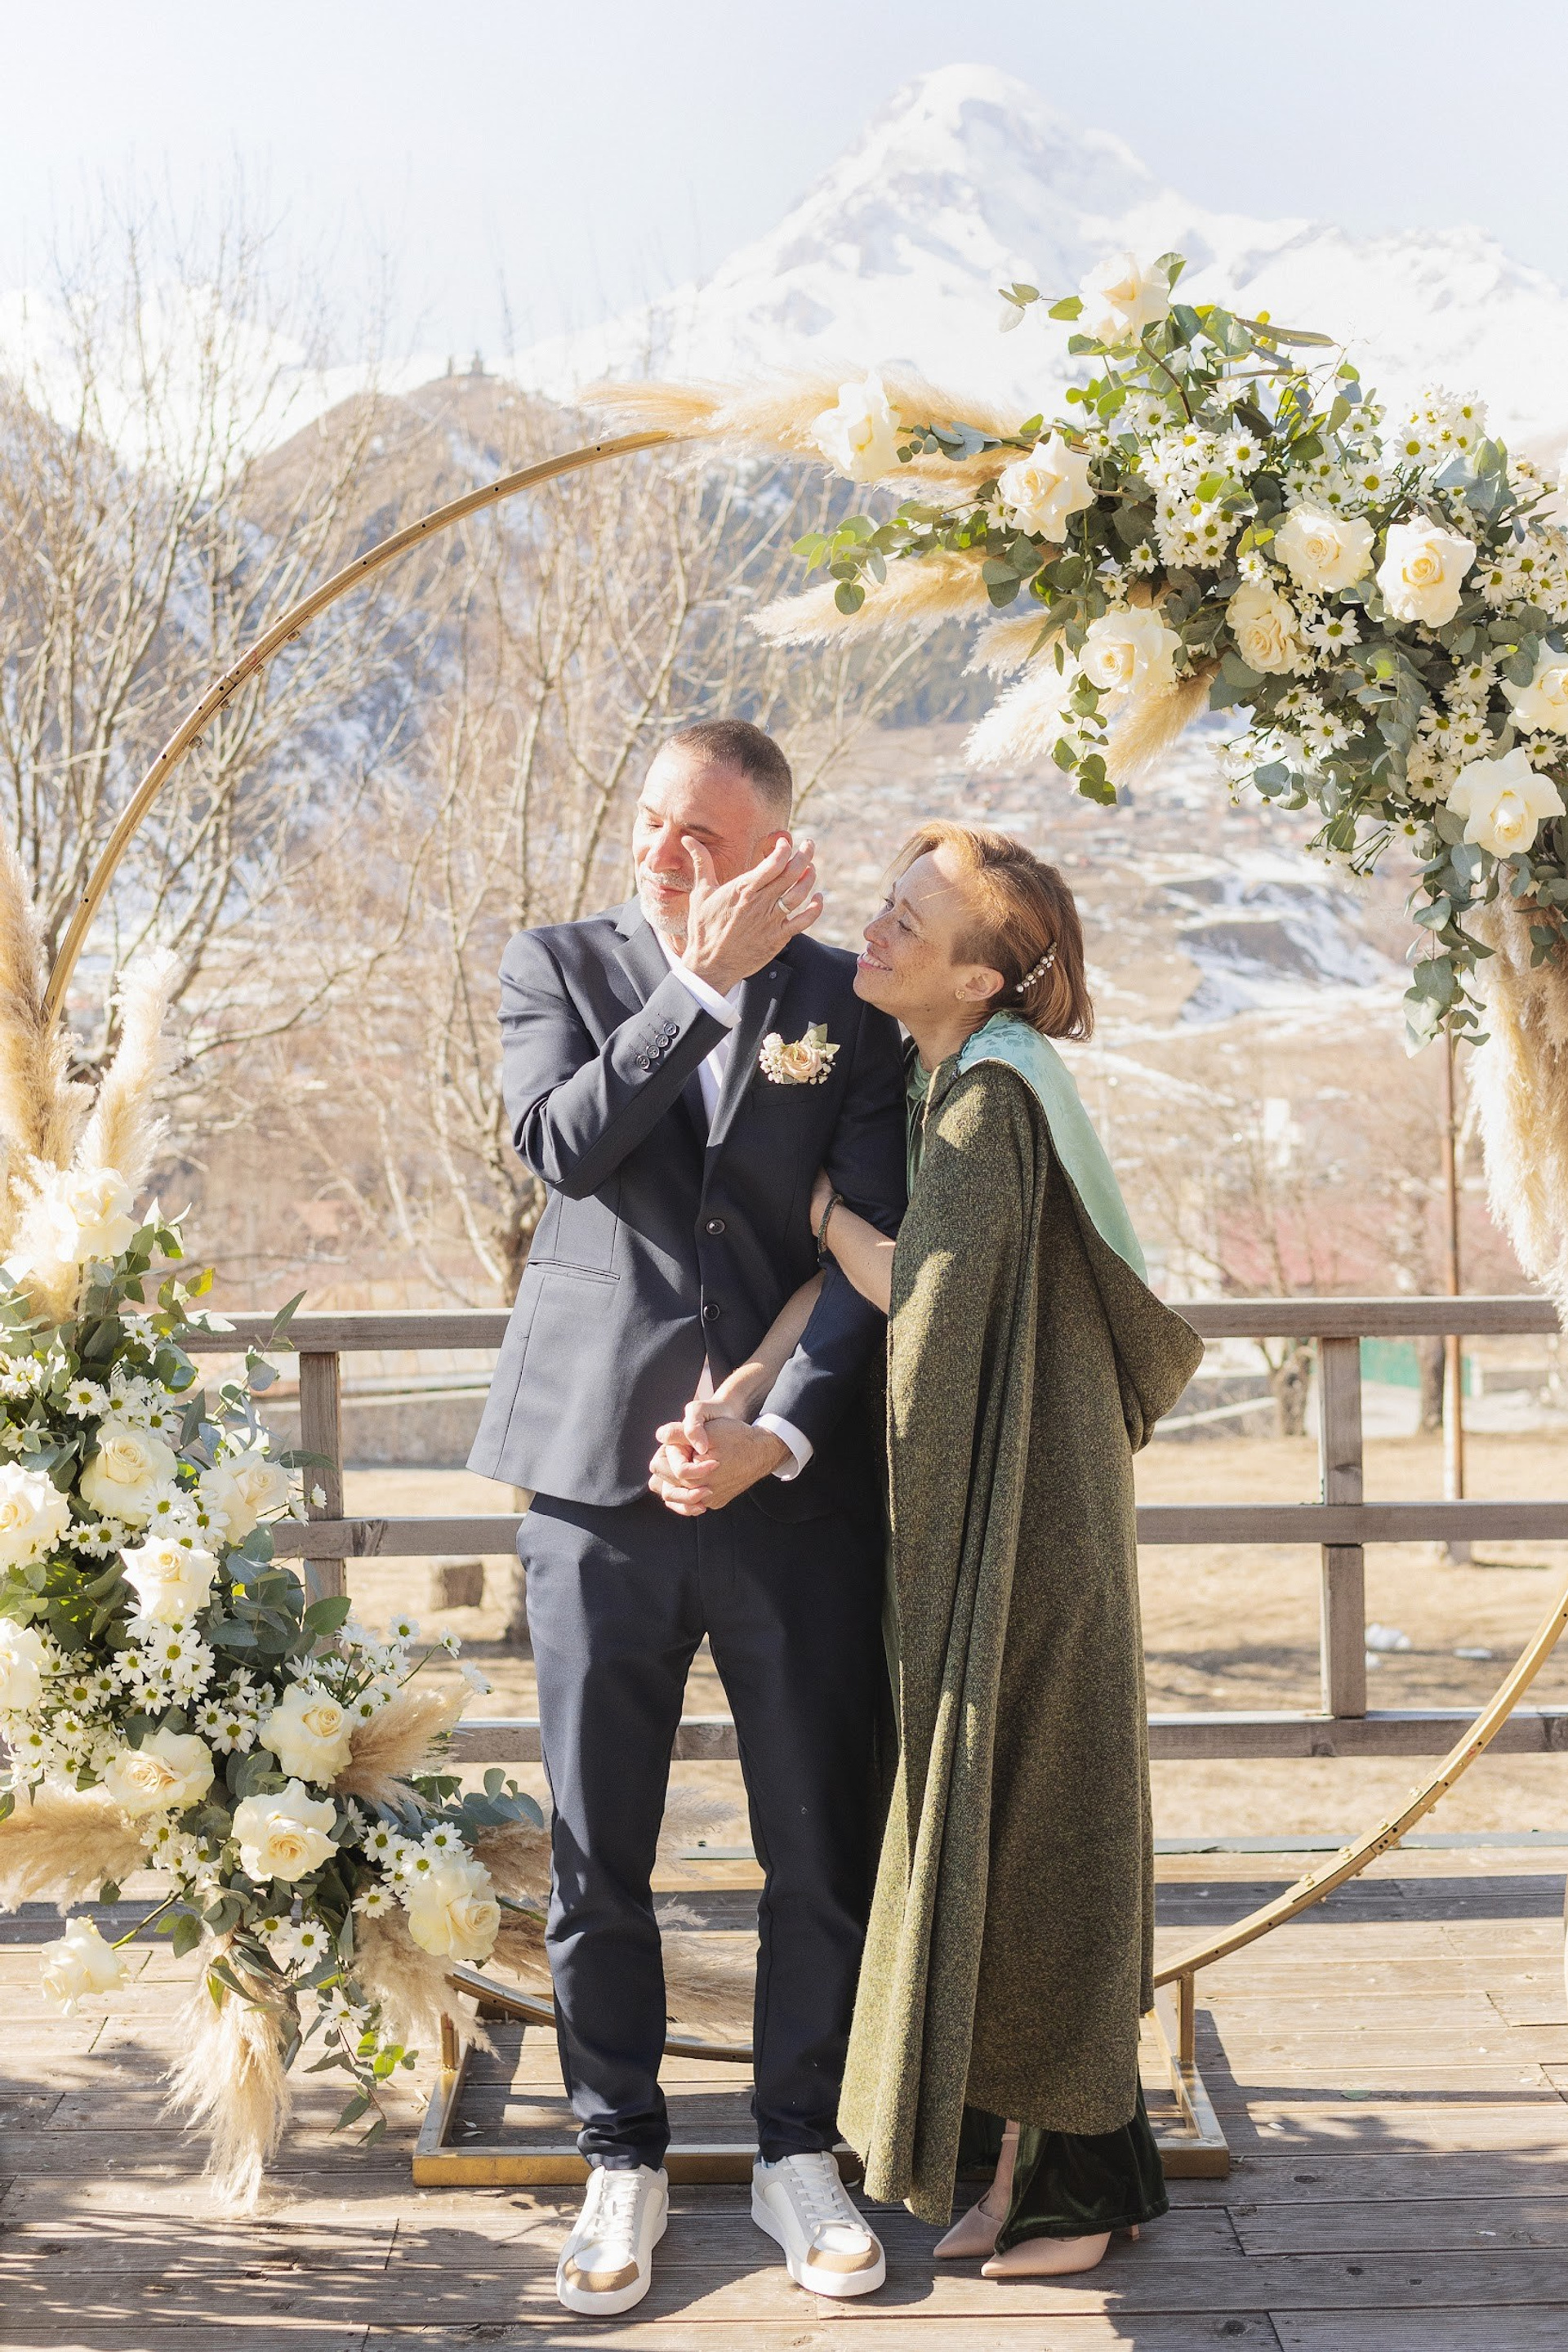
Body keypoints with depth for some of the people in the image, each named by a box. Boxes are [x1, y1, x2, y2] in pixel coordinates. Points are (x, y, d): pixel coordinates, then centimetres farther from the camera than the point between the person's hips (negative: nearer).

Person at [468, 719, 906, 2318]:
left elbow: (876, 1244, -2)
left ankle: (799, 2154, 27)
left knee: (822, 1849, 8)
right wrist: (707, 977, -16)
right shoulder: (557, 968, 6)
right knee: (595, 1855, 8)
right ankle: (622, 2164, 26)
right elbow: (561, 1144, -14)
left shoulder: (849, 1000, 4)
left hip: (796, 1482, 0)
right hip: (598, 1471, 0)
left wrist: (781, 1431, -13)